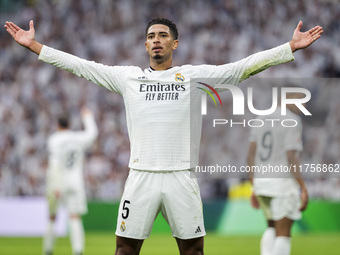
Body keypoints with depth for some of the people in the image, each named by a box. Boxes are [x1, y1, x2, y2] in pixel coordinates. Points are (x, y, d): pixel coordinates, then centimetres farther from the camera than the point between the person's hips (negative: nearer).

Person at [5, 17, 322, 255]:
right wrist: (33, 45, 5)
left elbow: (246, 66, 1)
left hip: (182, 178, -1)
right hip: (140, 176, 1)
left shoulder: (196, 75, 6)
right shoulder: (127, 77, 9)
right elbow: (79, 65, 9)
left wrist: (292, 46, -7)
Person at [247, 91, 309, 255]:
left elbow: (251, 155, 11)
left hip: (261, 181, 7)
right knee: (283, 233, 1)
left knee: (272, 229, 21)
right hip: (283, 181, -7)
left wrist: (255, 188, 16)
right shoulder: (293, 122, -11)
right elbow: (291, 158, -19)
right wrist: (303, 189, -16)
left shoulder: (261, 119, 12)